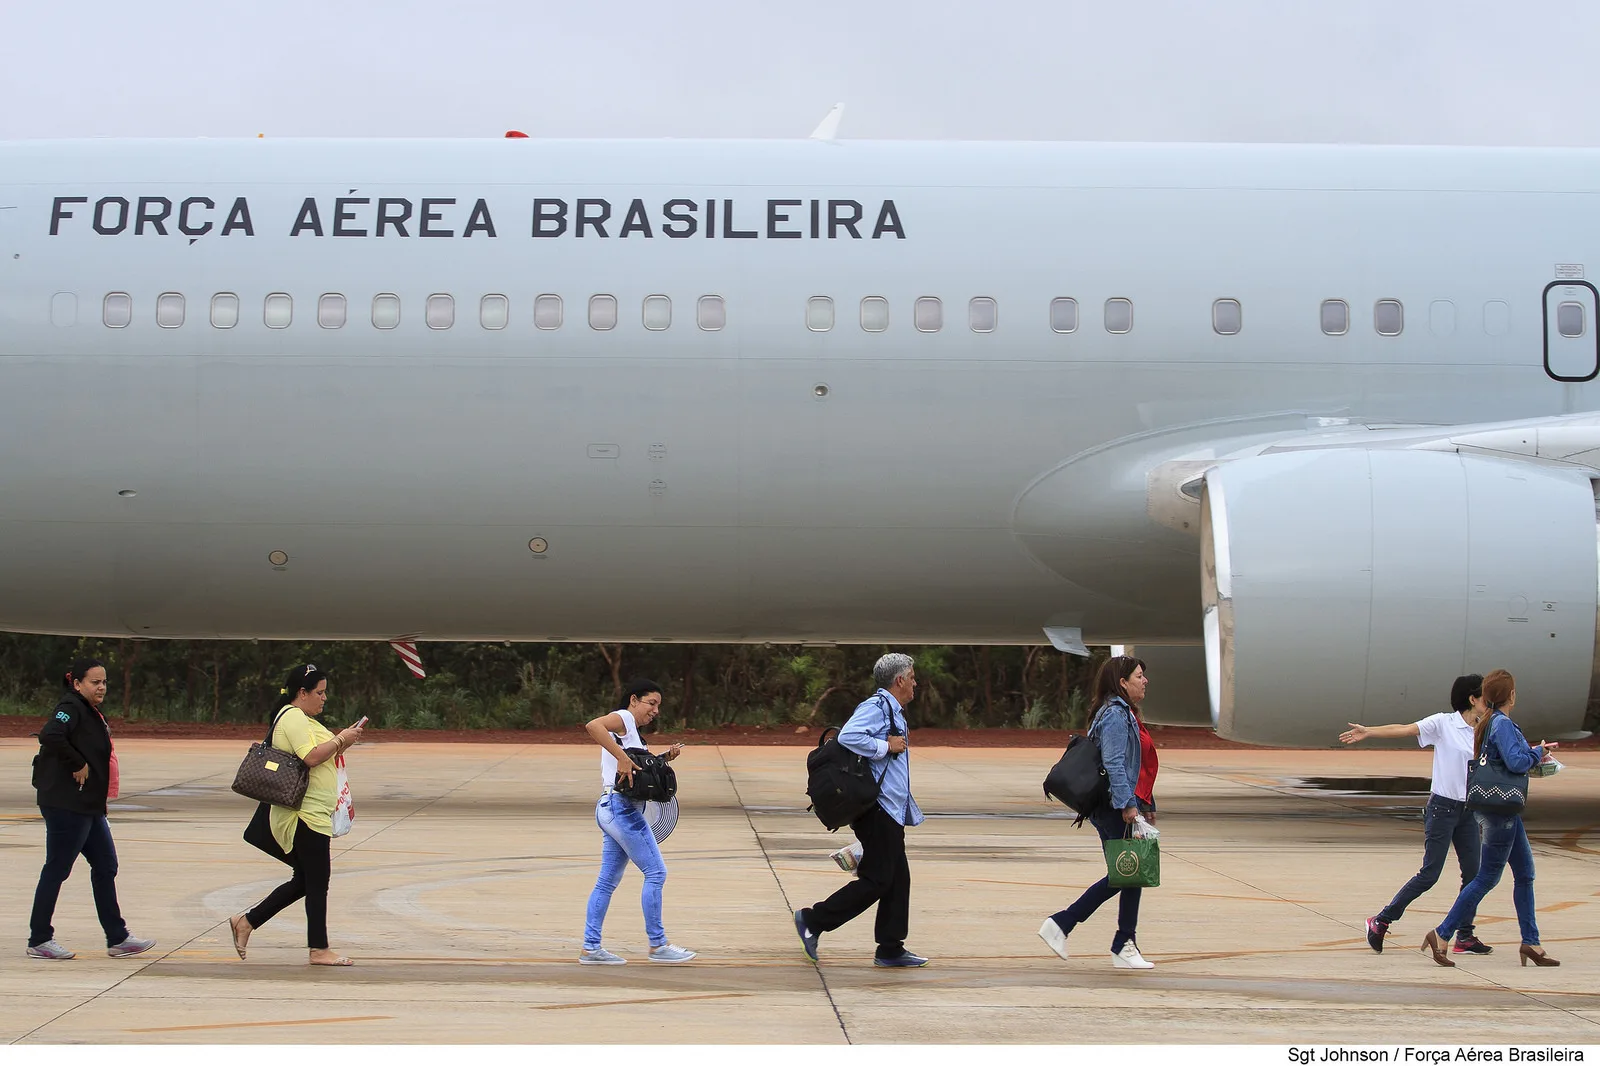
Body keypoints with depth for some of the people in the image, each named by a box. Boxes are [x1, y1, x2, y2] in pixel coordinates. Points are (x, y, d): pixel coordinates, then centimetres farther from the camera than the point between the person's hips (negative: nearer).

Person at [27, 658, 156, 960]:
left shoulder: (92, 713, 15)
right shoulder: (71, 708, -15)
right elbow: (50, 736, -32)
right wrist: (78, 764, -23)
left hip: (89, 807, 10)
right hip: (66, 805, -10)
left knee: (105, 866, 11)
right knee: (56, 870, -2)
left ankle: (117, 938, 16)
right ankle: (39, 941, 7)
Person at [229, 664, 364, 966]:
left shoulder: (300, 718, 21)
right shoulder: (294, 718, -13)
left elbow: (321, 756, 24)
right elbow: (312, 757, -25)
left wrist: (342, 742, 10)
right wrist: (340, 740, -14)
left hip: (305, 814, 11)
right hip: (306, 814, -11)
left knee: (304, 882, 14)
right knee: (317, 882, -4)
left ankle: (246, 921, 18)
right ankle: (319, 950, 2)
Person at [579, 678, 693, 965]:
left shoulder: (632, 731, 22)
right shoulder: (622, 718, -7)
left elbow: (640, 768, 28)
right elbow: (592, 726, -27)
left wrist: (664, 758, 12)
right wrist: (622, 757, -31)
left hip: (612, 810, 10)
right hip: (621, 808, -10)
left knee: (607, 881, 10)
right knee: (656, 872, -5)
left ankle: (590, 948, 11)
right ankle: (658, 945, 0)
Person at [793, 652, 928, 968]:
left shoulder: (893, 711, 18)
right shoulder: (876, 706, -14)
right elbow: (848, 737, -29)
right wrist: (886, 746, -21)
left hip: (891, 810, 11)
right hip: (877, 808, -11)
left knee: (898, 879, 10)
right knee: (877, 880, -9)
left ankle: (891, 949, 13)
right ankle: (813, 920, -1)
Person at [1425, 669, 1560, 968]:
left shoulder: (1487, 724, 11)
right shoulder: (1502, 724, -18)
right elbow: (1516, 762, -28)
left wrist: (1537, 753, 14)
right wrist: (1537, 753, -10)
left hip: (1505, 811, 10)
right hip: (1500, 811, -10)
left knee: (1524, 873, 13)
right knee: (1487, 878, -4)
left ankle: (1531, 943, 16)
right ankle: (1442, 935, -1)